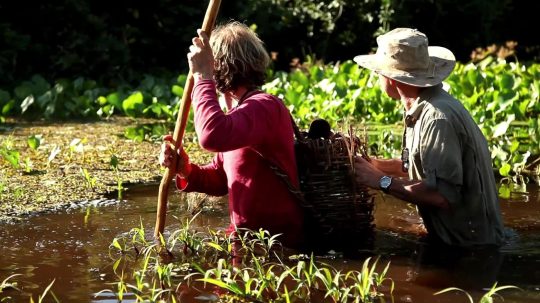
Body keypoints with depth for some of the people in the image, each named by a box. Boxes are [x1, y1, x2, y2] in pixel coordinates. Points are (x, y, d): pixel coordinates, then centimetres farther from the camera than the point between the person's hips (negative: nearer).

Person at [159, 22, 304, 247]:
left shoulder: (264, 106, -19)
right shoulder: (240, 111, 14)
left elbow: (212, 136, -39)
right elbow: (220, 180, 17)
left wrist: (202, 76, -27)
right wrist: (186, 171, -4)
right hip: (246, 236, 9)